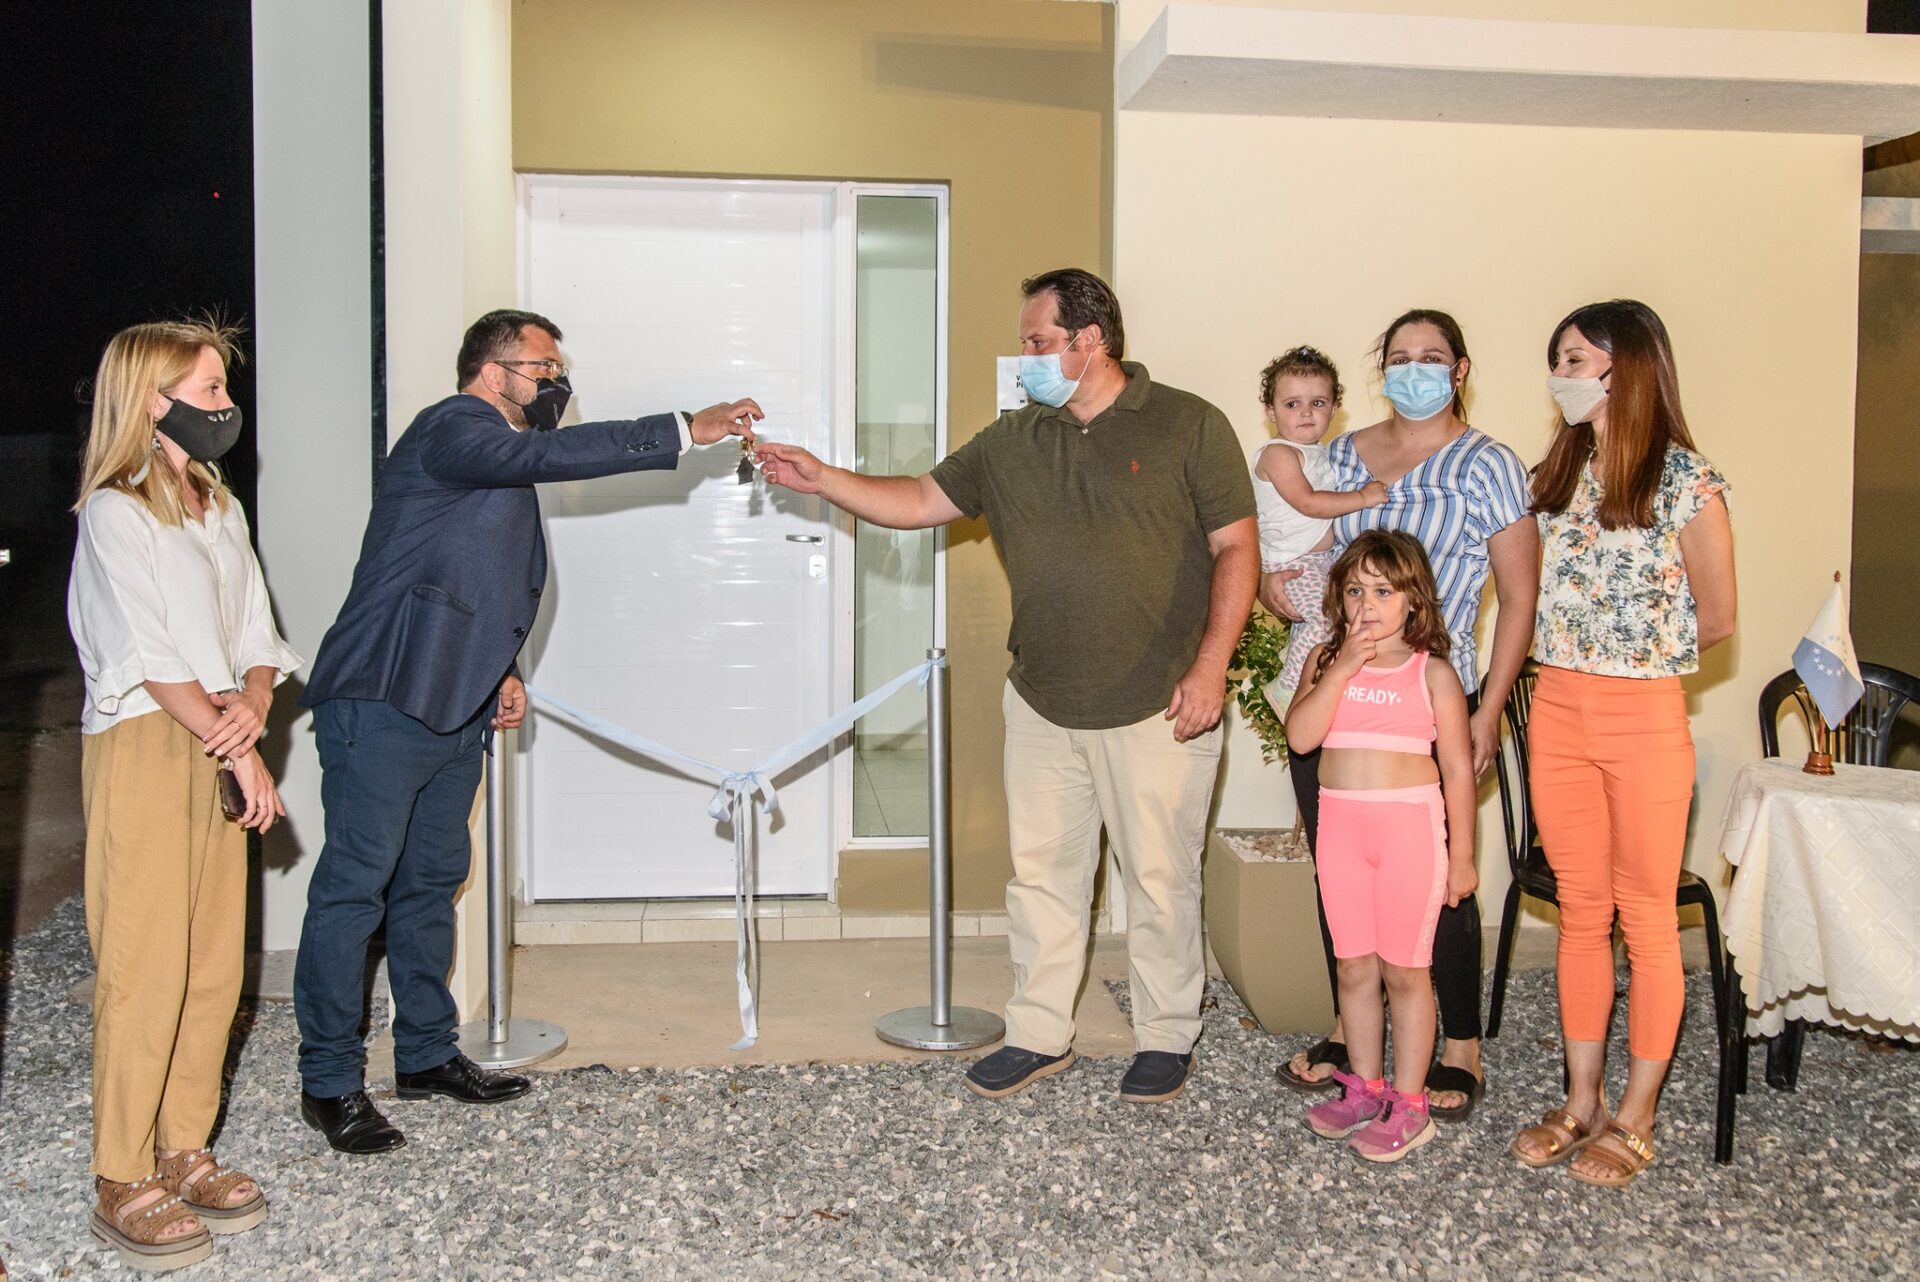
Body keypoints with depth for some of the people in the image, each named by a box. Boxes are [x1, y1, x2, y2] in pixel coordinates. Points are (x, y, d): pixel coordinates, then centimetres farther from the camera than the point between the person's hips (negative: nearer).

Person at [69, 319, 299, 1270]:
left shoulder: (218, 507, 17)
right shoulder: (114, 512, -7)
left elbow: (254, 630, 15)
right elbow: (151, 655, -12)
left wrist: (254, 703, -7)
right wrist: (240, 755, -11)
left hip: (215, 748, 7)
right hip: (141, 750, -7)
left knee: (215, 965, 8)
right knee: (145, 969, -6)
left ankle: (184, 1155, 20)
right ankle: (123, 1185, 4)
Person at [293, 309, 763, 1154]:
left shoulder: (499, 462, 20)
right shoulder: (451, 431, -10)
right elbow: (552, 455, -28)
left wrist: (499, 672, 14)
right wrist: (686, 431, -26)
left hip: (451, 709, 10)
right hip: (382, 706, -10)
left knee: (431, 883, 15)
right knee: (354, 887, -3)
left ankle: (426, 1055, 26)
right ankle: (329, 1082, 5)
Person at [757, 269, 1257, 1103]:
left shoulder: (1188, 426, -5)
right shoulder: (1012, 441, 9)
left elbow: (1236, 548, -7)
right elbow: (921, 502, 13)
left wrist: (1211, 667, -15)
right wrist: (821, 480, 2)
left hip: (1158, 709, -5)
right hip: (1042, 705, 5)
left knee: (1160, 879, 7)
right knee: (1041, 875, 11)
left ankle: (1166, 1040, 24)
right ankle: (1039, 1035, 26)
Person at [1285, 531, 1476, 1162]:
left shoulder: (1432, 673, -3)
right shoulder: (1326, 661, 6)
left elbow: (1458, 769, 0)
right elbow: (1301, 734, -9)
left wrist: (1460, 854, -1)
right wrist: (1343, 668, -15)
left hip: (1410, 826, -3)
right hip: (1341, 825, 4)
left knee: (1404, 969, 3)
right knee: (1354, 967, 12)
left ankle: (1408, 1102, 14)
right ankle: (1364, 1086, 26)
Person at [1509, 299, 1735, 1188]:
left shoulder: (1685, 481, -9)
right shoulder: (1556, 474, 9)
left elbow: (1716, 619, -2)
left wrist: (1637, 650, 5)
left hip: (1644, 717, -5)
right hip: (1557, 713, 6)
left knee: (1647, 921, 6)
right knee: (1581, 913, 13)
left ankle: (1635, 1117, 16)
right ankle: (1582, 1100, 23)